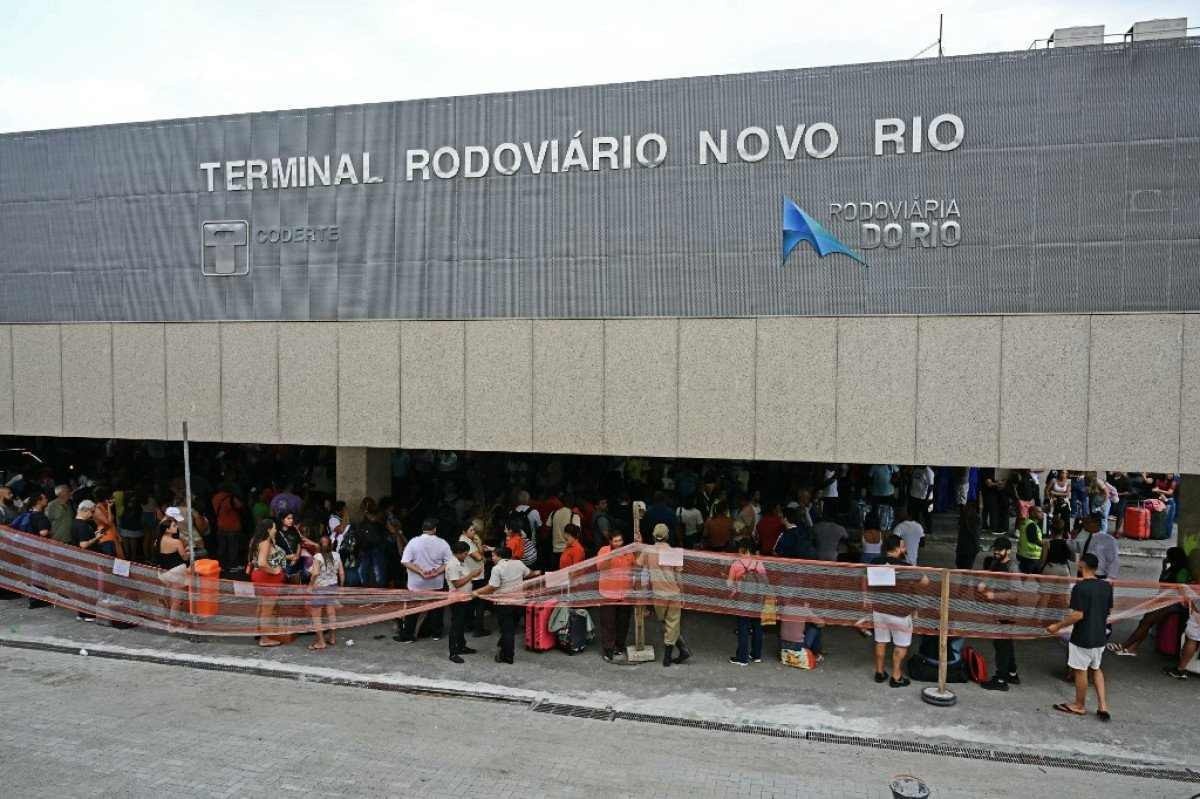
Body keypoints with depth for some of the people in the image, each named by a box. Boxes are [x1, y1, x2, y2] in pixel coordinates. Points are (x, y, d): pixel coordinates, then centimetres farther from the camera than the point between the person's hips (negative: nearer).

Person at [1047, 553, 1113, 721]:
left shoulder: (1080, 587, -21)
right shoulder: (1106, 586, 0)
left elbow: (1078, 615, -23)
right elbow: (1108, 610, 10)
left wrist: (1058, 626, -13)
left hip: (1082, 637, -7)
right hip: (1099, 636, 7)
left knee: (1081, 671, 9)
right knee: (1096, 669, 21)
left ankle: (1079, 706, 23)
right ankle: (1103, 707, 17)